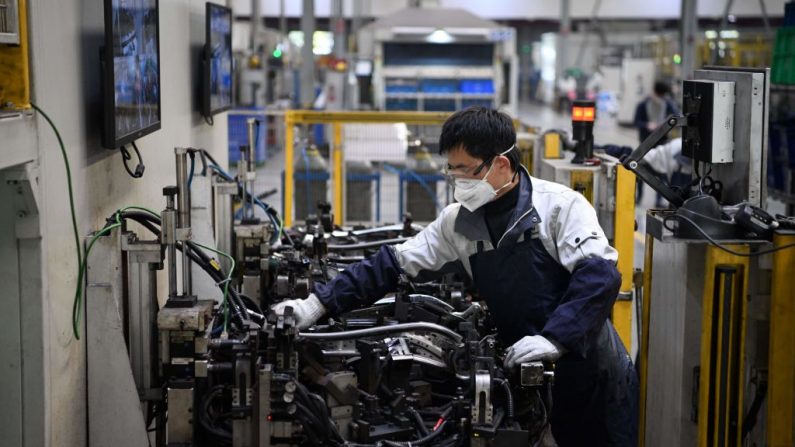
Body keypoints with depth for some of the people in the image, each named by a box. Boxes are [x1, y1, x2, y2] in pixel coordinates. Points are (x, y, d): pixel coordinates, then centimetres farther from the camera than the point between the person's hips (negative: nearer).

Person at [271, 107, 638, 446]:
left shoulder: (560, 206, -15)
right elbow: (393, 264, 2)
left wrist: (554, 338, -33)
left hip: (592, 375, -4)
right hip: (534, 377, 4)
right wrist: (319, 304, -5)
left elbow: (599, 276, -24)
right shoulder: (459, 222, 2)